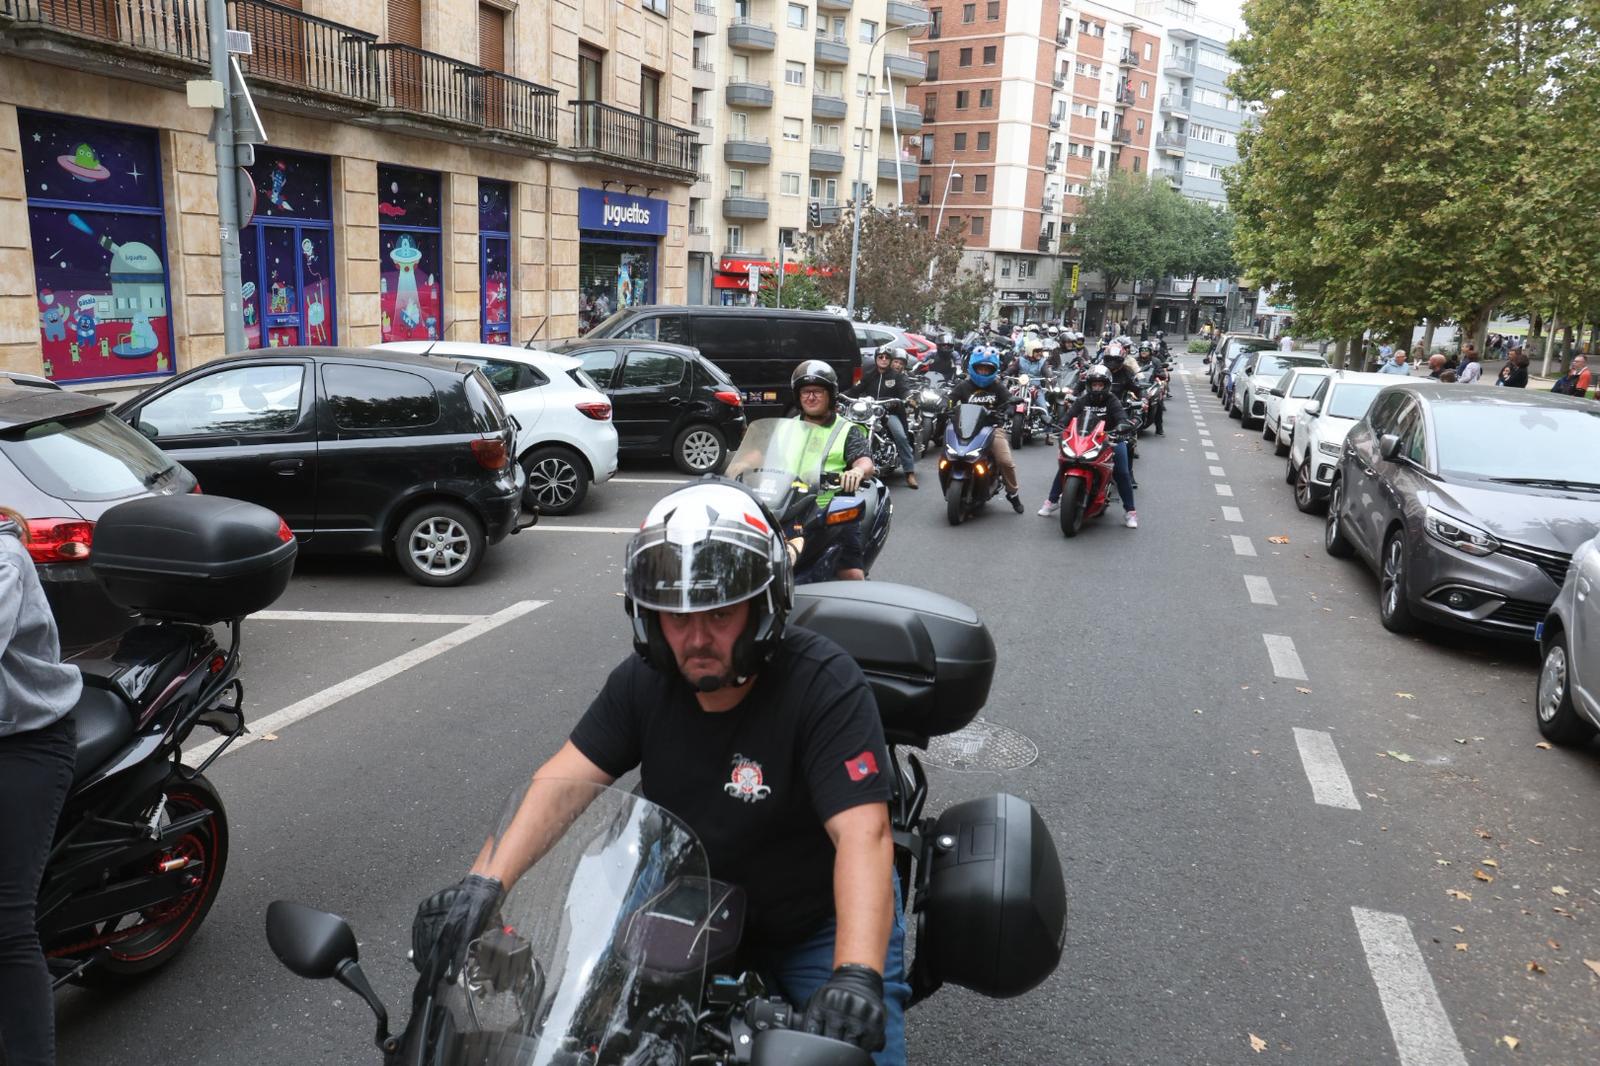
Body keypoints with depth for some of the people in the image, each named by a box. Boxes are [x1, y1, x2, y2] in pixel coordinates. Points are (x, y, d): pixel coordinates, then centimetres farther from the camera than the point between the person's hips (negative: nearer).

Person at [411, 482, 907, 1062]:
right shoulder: (644, 679, -9)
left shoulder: (824, 683, -26)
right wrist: (486, 881, -31)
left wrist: (856, 975, -47)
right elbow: (562, 783, -15)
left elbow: (862, 832, -34)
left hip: (825, 923, -4)